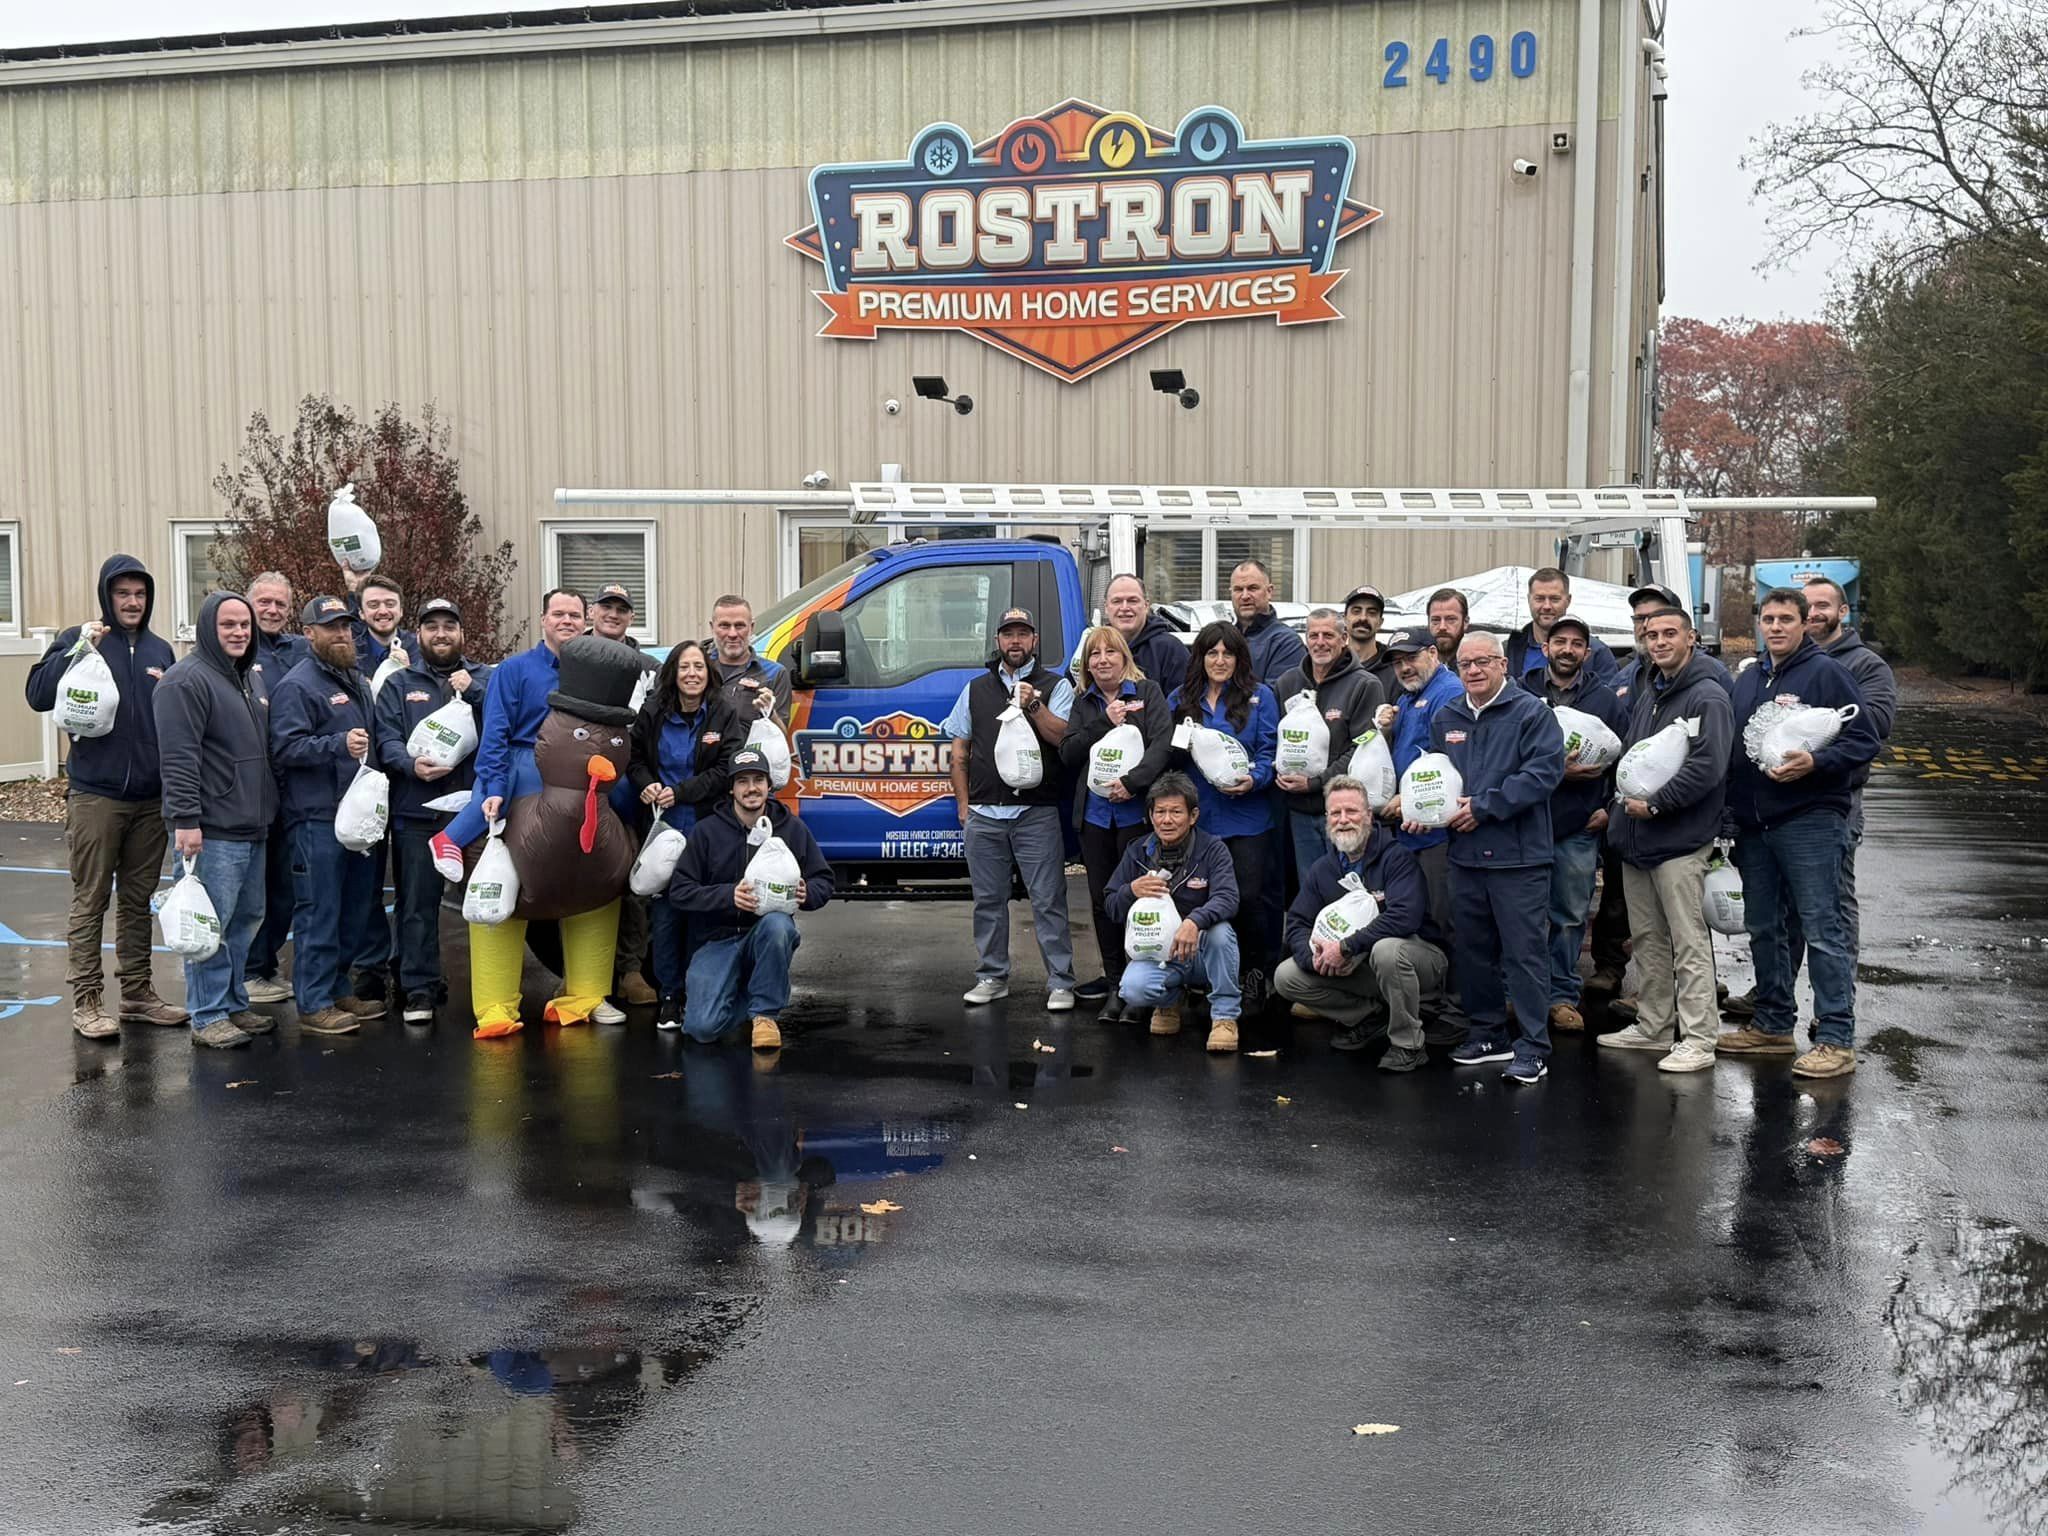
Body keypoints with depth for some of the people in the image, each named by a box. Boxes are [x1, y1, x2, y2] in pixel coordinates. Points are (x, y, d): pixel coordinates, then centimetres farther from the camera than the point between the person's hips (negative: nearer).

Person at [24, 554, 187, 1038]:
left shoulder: (160, 650, 12)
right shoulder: (79, 640, -2)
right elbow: (39, 695, -14)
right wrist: (78, 650, -24)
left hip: (151, 797, 5)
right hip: (95, 796, -5)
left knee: (138, 899, 12)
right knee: (90, 901, 0)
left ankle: (137, 993, 20)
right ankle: (86, 1000, 6)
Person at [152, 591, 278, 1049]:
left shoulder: (253, 678, 17)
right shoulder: (188, 680, -11)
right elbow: (179, 758, -18)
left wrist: (269, 809, 22)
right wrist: (186, 819, -23)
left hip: (253, 827, 9)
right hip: (212, 830, -9)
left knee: (246, 919, 14)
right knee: (212, 924, -5)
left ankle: (234, 1003, 25)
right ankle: (208, 1017, 1)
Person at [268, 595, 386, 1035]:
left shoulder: (358, 681, 18)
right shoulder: (297, 685, -8)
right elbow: (286, 747, -19)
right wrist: (339, 744, -28)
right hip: (317, 817, -9)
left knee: (355, 909, 13)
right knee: (319, 911, -6)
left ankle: (335, 989, 24)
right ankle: (313, 1003, -1)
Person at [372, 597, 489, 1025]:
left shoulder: (485, 678, 14)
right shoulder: (399, 685, 13)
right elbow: (385, 740, 2)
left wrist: (474, 692, -12)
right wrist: (411, 765, -17)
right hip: (417, 812, 0)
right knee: (418, 902, 1)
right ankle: (420, 988, 8)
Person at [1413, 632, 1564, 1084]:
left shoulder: (1530, 712, -5)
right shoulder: (1446, 719, 14)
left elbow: (1544, 771, -15)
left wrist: (1483, 807, -15)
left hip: (1518, 856, -7)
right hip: (1464, 853, 7)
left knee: (1524, 951, -5)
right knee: (1471, 948, 13)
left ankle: (1533, 1048, 0)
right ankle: (1488, 1034, 26)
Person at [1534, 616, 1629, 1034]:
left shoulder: (1606, 701, 10)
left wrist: (1611, 808, 2)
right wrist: (1556, 770, -15)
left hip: (1579, 828, 1)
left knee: (1571, 916, 6)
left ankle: (1563, 995, 14)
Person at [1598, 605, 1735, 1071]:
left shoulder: (1707, 696, -11)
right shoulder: (1647, 694, 16)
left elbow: (1707, 767, -21)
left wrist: (1655, 804, -18)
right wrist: (1626, 798, 11)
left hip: (1681, 840, -9)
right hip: (1637, 839, 9)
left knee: (1689, 943, -6)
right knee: (1647, 939, 15)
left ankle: (1698, 1039, -2)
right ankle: (1654, 1027, 25)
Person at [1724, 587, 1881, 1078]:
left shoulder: (1826, 673, -5)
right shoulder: (1747, 680, 16)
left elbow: (1864, 740, -9)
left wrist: (1815, 763, -24)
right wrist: (1731, 810, 13)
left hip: (1809, 821, -7)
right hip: (1753, 825, 7)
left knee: (1822, 928, -8)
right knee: (1762, 927, 13)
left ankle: (1837, 1039, -5)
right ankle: (1773, 1025, 25)